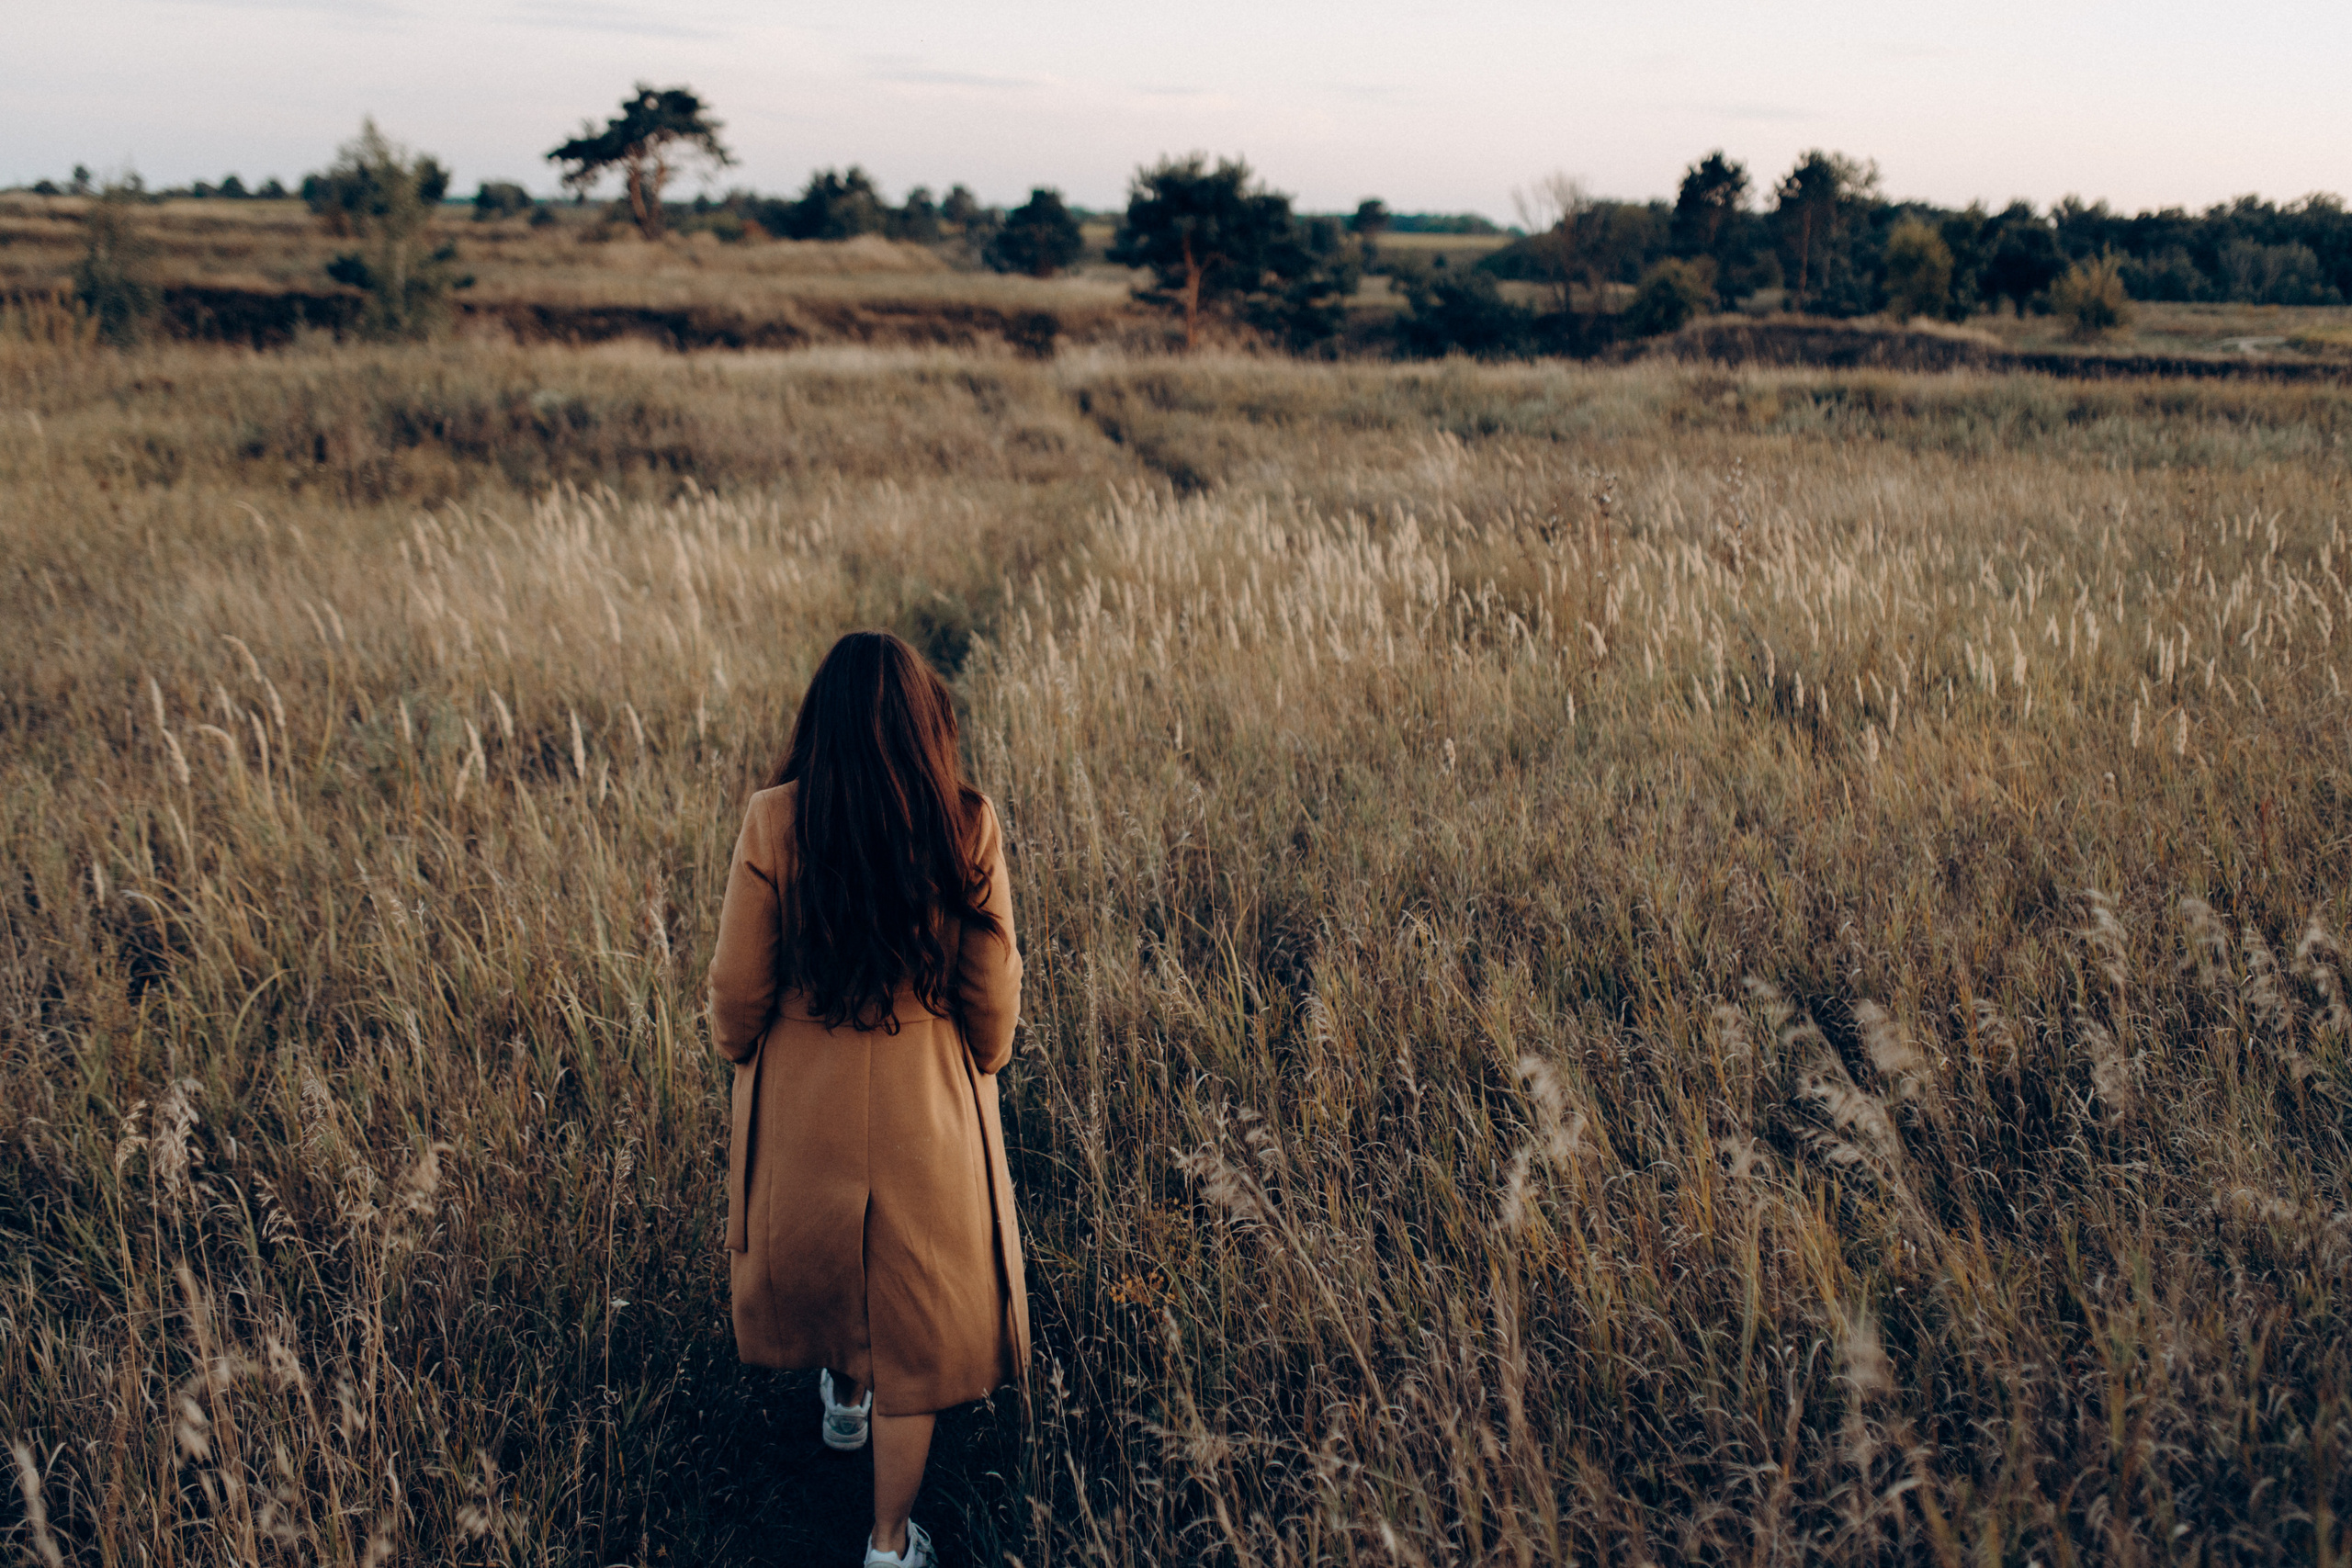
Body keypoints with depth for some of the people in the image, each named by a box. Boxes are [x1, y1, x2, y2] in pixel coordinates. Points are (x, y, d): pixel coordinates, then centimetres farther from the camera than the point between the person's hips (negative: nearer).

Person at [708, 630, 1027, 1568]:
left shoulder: (775, 822, -17)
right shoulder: (967, 825, -16)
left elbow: (738, 985, -11)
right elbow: (992, 985, -8)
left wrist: (739, 1053, 11)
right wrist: (983, 1066, 12)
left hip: (802, 1098, 1)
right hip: (927, 1104, -1)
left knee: (816, 1257, 31)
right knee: (916, 1320, 15)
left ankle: (843, 1398, 58)